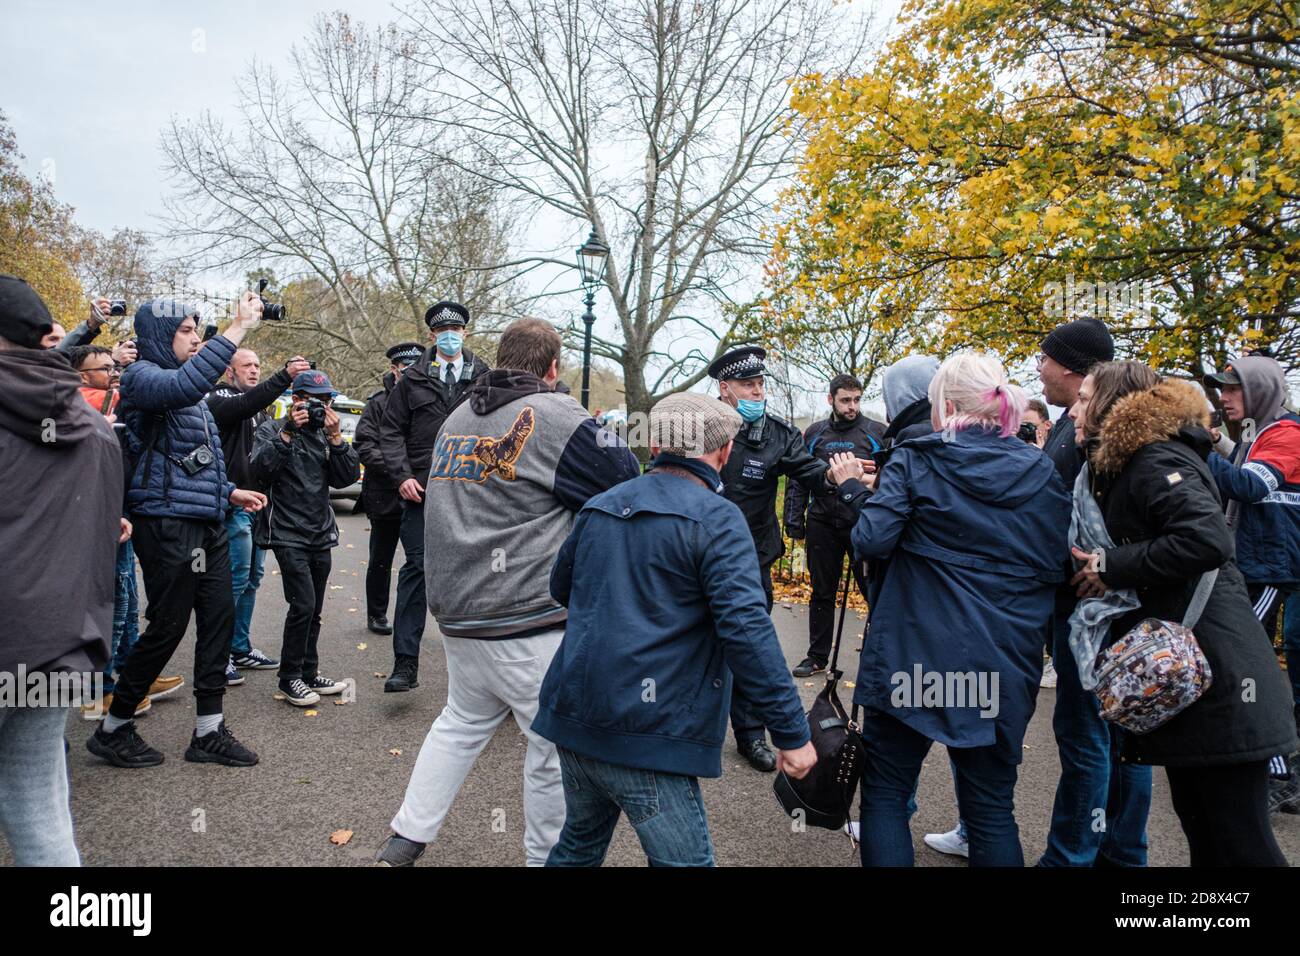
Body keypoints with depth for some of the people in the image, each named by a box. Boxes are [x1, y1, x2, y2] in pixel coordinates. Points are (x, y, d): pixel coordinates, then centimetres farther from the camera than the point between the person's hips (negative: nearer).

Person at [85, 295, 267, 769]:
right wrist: (238, 328, -32)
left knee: (219, 616, 7)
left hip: (207, 523, 9)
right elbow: (185, 385, -34)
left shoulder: (179, 381, 20)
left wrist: (229, 492, 18)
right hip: (168, 522, -9)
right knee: (168, 626, -1)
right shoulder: (142, 376, -9)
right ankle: (112, 728, 18)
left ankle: (209, 731, 16)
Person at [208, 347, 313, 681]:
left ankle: (241, 649, 22)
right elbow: (246, 403, -28)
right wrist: (284, 376, -37)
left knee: (252, 578, 12)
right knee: (235, 579, -8)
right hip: (234, 503, -8)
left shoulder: (258, 407, 21)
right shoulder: (219, 399, -4)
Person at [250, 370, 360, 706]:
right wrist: (288, 433, -20)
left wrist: (335, 437, -10)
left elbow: (347, 477, 1)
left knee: (313, 611, 10)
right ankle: (290, 676, 0)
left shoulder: (325, 434, 12)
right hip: (288, 534, -5)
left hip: (321, 535, 5)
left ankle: (309, 673, 22)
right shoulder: (272, 430, 1)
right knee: (303, 604, -14)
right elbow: (259, 468, -16)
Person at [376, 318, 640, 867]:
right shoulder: (556, 416, -11)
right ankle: (546, 857, 19)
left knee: (463, 721, 25)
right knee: (557, 744, 7)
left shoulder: (457, 419, 12)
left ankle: (404, 841, 29)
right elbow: (625, 485, -10)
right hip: (530, 622, -8)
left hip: (457, 613, 8)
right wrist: (612, 440, 8)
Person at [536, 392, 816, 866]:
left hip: (573, 717, 7)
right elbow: (747, 630, -20)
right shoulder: (715, 518, -11)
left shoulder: (599, 506, 8)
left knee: (579, 844, 26)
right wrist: (791, 732, -15)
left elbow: (560, 587, 22)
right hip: (647, 734, -7)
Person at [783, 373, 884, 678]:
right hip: (822, 524, 2)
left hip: (864, 524, -2)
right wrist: (794, 521, 2)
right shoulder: (814, 433, 7)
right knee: (822, 593, 11)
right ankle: (817, 656, 22)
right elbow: (797, 480, 9)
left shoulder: (876, 433, 1)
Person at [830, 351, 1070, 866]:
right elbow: (1056, 565, 5)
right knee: (992, 808, 15)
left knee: (885, 791, 12)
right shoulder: (1041, 471, 4)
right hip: (1003, 663, 4)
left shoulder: (914, 461, -7)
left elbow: (872, 540, -16)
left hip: (913, 653, -3)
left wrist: (852, 487, 0)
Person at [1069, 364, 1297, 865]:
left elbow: (1209, 539, -28)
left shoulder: (1156, 460, -14)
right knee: (1198, 822, 18)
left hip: (1215, 676, -10)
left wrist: (1111, 565, -20)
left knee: (1237, 839, -1)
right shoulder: (1118, 466, 16)